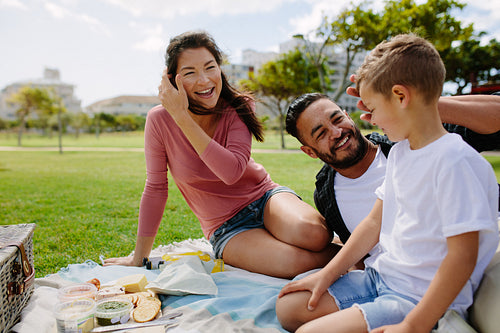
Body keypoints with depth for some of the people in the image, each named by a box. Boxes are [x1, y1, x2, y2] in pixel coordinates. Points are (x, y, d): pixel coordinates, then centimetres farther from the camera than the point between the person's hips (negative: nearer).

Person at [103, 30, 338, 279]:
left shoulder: (237, 109, -12)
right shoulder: (159, 120, -13)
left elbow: (232, 172, -29)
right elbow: (155, 188, -4)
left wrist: (183, 118, -30)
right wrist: (139, 257, 2)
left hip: (265, 196, 1)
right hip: (226, 228, -1)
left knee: (312, 234, -33)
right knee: (294, 261, -30)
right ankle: (337, 254, 2)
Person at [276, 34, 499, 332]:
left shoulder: (456, 161, -20)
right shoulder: (399, 152, 8)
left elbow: (462, 257, -21)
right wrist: (327, 274, 5)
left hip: (422, 299, -8)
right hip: (380, 275, 8)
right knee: (289, 307, 1)